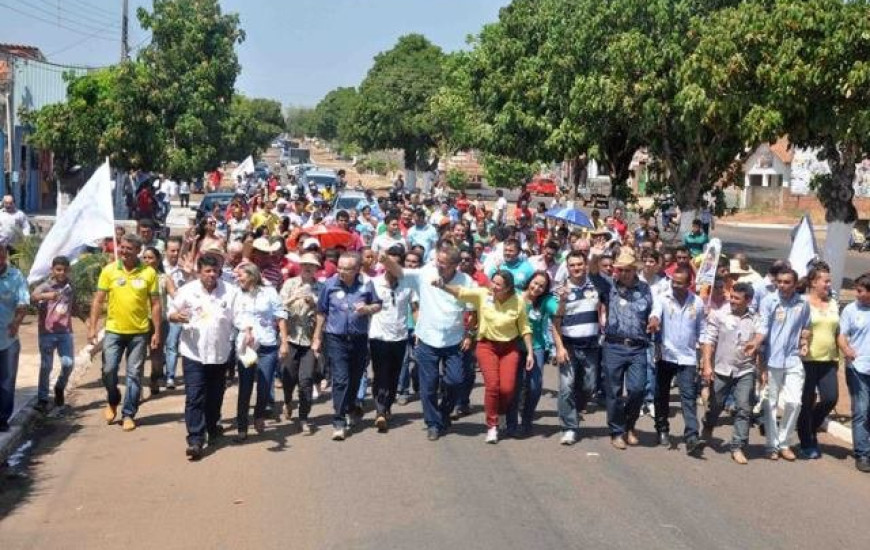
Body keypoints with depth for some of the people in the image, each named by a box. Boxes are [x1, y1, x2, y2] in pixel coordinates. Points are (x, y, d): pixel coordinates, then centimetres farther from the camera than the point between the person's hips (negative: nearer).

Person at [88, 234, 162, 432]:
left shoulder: (149, 273, -4)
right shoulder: (109, 270, -2)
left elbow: (155, 304, 0)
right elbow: (98, 301, 1)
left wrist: (157, 332, -3)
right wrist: (92, 327, -5)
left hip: (139, 332, 0)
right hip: (114, 330, 1)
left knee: (134, 374, 4)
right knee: (109, 370, -4)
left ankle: (128, 414, 16)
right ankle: (113, 401, 25)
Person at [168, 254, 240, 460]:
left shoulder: (230, 292, -1)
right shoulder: (187, 291, -3)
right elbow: (171, 314, 5)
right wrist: (177, 316, -18)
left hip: (220, 353, 2)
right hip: (193, 353, -2)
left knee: (215, 395, 17)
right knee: (194, 397, -7)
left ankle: (212, 428, 38)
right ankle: (195, 440, -7)